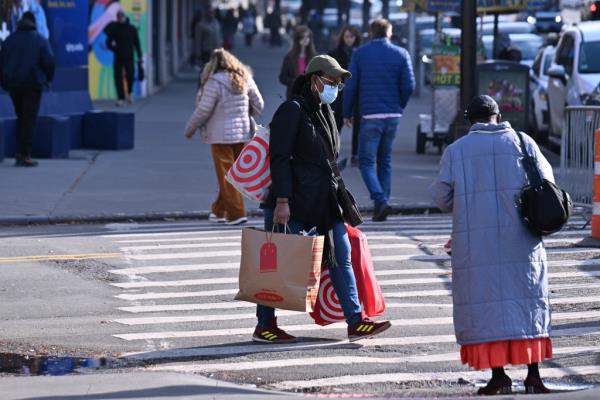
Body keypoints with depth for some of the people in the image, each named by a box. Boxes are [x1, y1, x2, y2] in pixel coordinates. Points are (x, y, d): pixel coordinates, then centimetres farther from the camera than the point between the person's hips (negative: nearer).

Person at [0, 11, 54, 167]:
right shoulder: (40, 40, -6)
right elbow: (49, 61, -9)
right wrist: (48, 78, 8)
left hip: (13, 84, 4)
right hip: (32, 84, -4)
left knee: (21, 118, 17)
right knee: (29, 119, -1)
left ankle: (19, 152, 10)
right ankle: (25, 155, -7)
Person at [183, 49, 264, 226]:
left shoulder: (214, 82, -12)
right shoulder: (245, 79, 6)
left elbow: (203, 110, -13)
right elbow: (259, 106, 8)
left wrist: (189, 129, 1)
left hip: (221, 135, -6)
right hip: (243, 134, 6)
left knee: (226, 175, 1)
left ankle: (236, 213, -3)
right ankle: (219, 211, 22)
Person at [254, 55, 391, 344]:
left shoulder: (324, 112, 16)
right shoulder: (292, 110, -11)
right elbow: (280, 158, -17)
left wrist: (334, 189, 22)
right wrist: (282, 201, -23)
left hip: (324, 201, 9)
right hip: (294, 203, -9)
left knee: (341, 257, 4)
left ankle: (355, 321, 5)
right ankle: (264, 326, 10)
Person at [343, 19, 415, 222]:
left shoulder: (360, 53, -1)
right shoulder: (401, 54, 3)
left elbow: (351, 85, -2)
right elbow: (409, 86, -1)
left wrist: (347, 113, 7)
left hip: (370, 115, -3)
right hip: (393, 115, 3)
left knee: (366, 161, 0)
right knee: (385, 161, 15)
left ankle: (380, 200, -21)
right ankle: (382, 206, 13)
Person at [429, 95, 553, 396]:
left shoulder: (456, 150, 2)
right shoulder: (523, 143, 3)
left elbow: (442, 197, 1)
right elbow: (546, 183, 4)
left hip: (476, 241, -1)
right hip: (521, 239, 1)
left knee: (486, 302, 3)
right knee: (527, 298, 6)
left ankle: (498, 375, -3)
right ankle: (533, 374, 2)